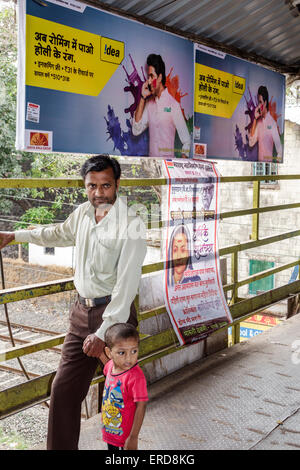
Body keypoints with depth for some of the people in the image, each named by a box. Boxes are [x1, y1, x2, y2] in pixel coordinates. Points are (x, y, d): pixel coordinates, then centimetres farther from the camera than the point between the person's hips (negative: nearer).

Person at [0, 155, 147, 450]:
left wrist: (104, 331, -23)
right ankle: (61, 447, 18)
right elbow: (58, 234, 30)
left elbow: (126, 284, -19)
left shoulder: (131, 226, -14)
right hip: (82, 311, 6)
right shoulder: (82, 213, 6)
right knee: (63, 389, 5)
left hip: (115, 312, -6)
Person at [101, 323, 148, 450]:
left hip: (124, 436, -7)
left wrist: (133, 437, -22)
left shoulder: (136, 377, -29)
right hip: (109, 430, 7)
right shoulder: (110, 365, -8)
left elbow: (141, 407, -25)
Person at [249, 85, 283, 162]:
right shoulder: (258, 122, 7)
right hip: (259, 161, 4)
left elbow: (278, 146, -5)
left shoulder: (272, 122, -7)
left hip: (269, 161, -4)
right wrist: (255, 119, -2)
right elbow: (251, 143, -1)